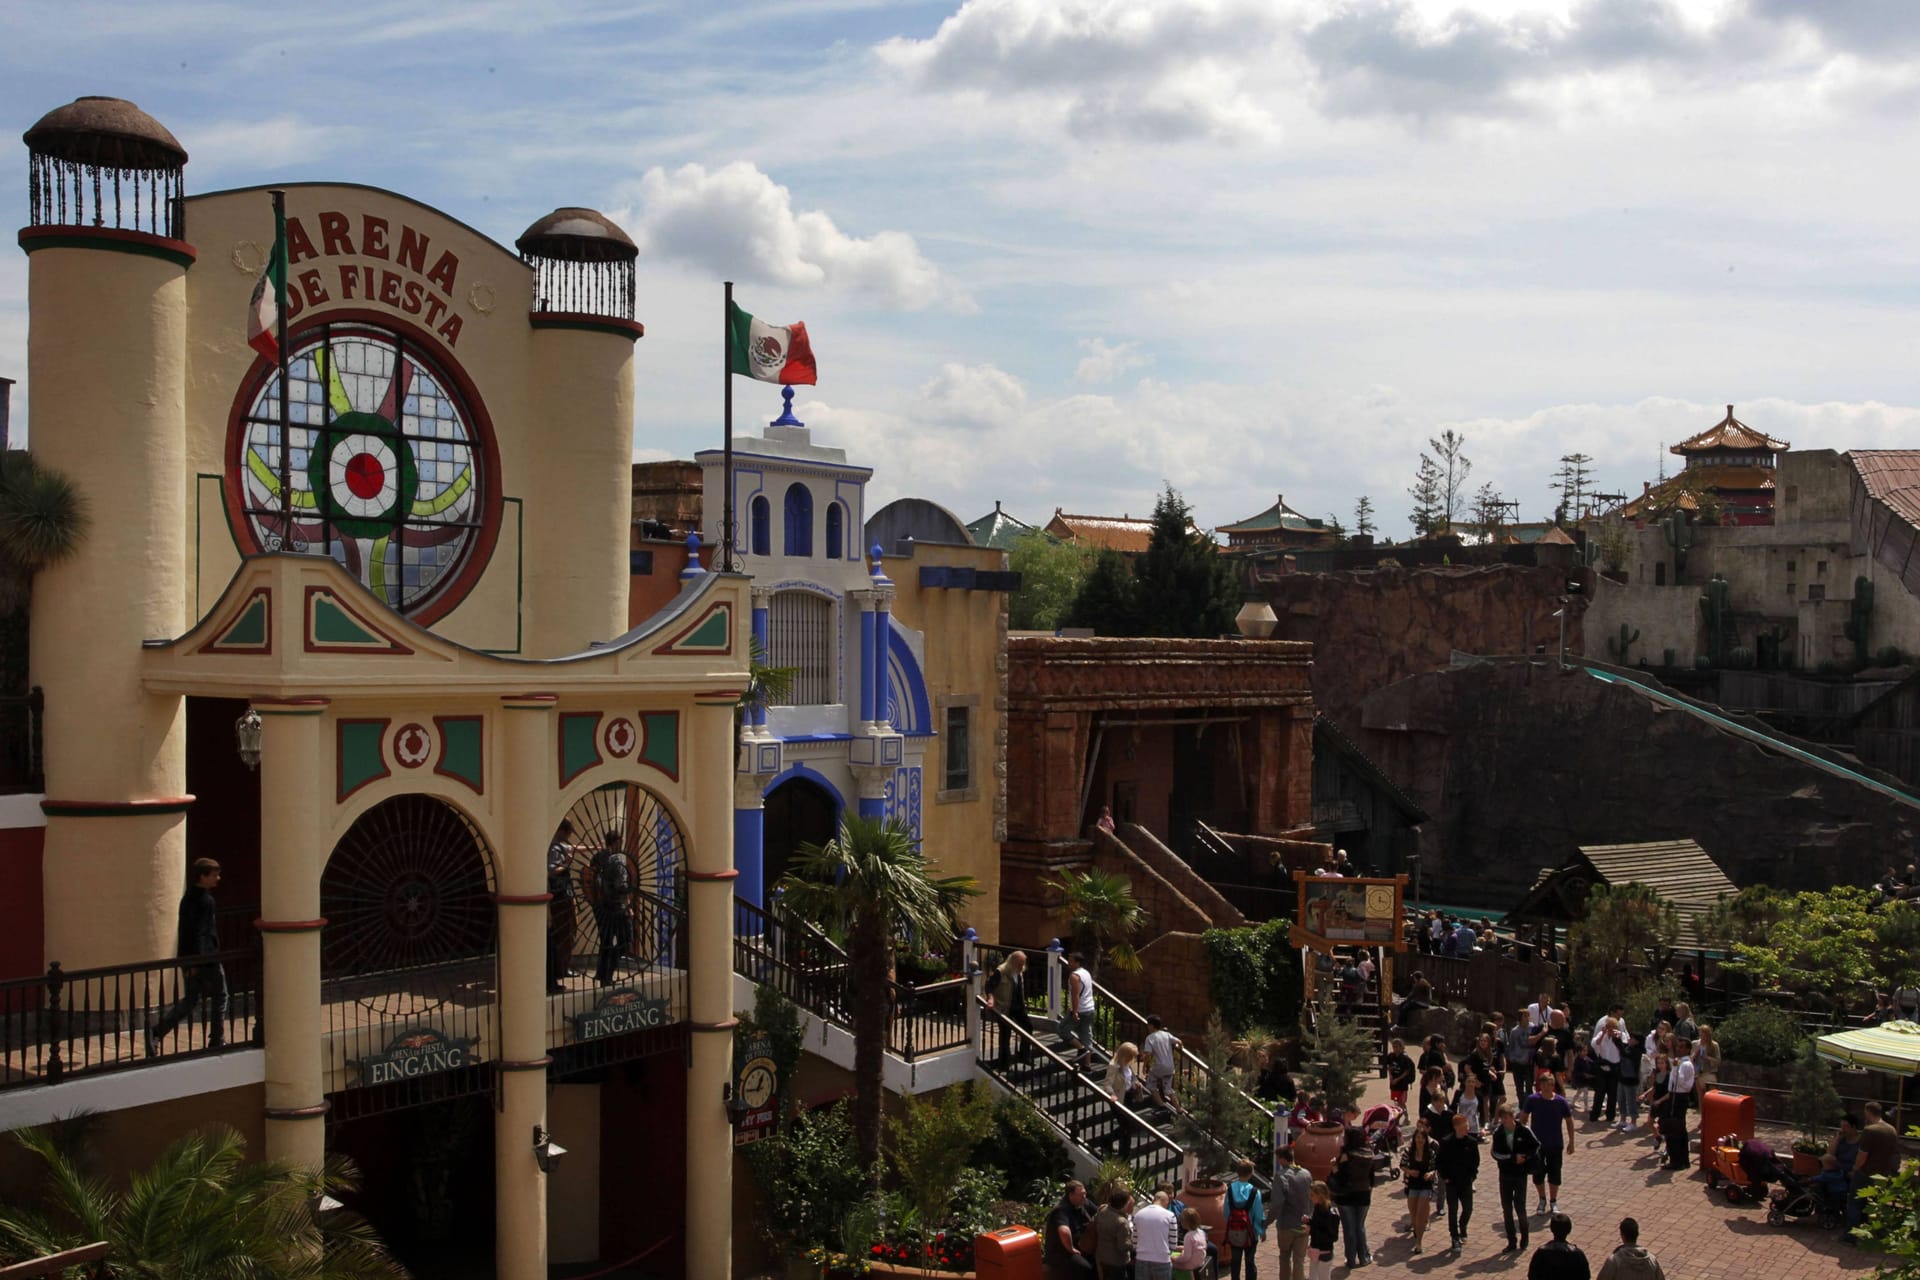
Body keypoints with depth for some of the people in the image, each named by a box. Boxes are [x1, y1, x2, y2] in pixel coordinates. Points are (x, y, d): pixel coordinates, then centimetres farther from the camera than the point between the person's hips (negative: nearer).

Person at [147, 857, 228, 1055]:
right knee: (219, 996, 8)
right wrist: (196, 961, -23)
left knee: (190, 1001, 11)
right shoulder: (205, 900, -16)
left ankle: (156, 1031, -5)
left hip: (187, 958, 8)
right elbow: (200, 932, -21)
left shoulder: (188, 897, 13)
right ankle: (217, 1041, 12)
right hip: (205, 958, -8)